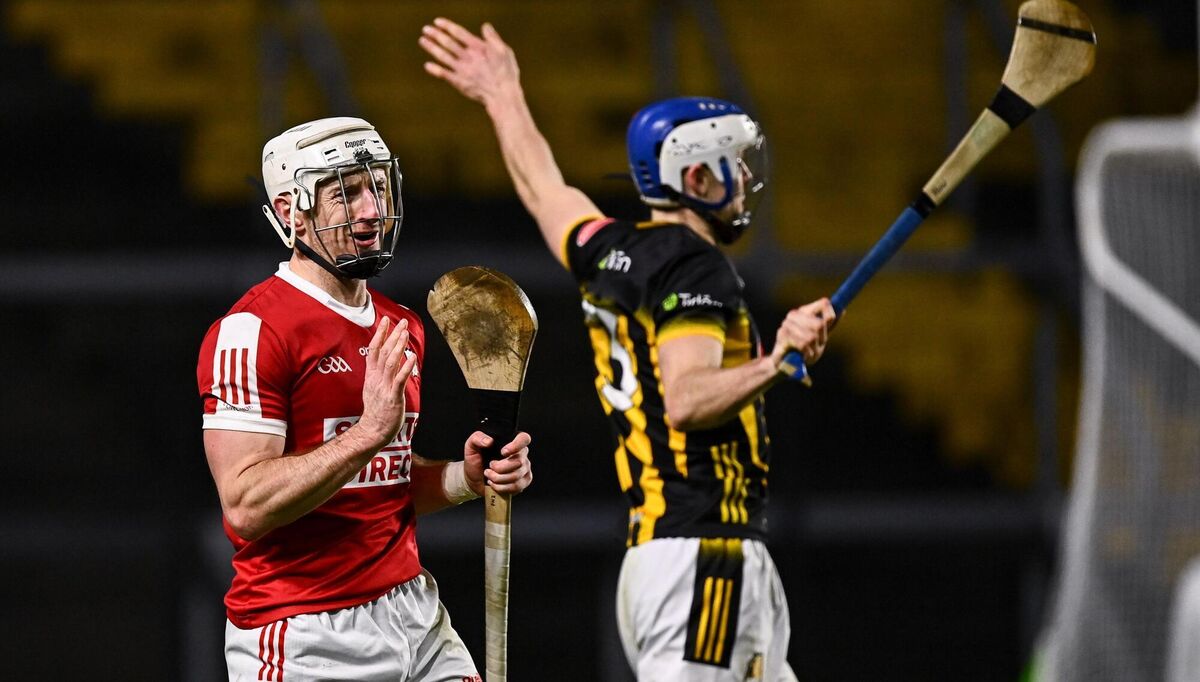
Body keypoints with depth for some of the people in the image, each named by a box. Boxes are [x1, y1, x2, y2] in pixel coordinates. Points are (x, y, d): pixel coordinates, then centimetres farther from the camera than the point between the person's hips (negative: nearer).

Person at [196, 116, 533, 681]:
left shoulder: (401, 329, 14)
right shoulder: (253, 331, -13)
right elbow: (247, 506, -21)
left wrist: (468, 475, 4)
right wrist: (369, 431, -27)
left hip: (413, 614, 7)